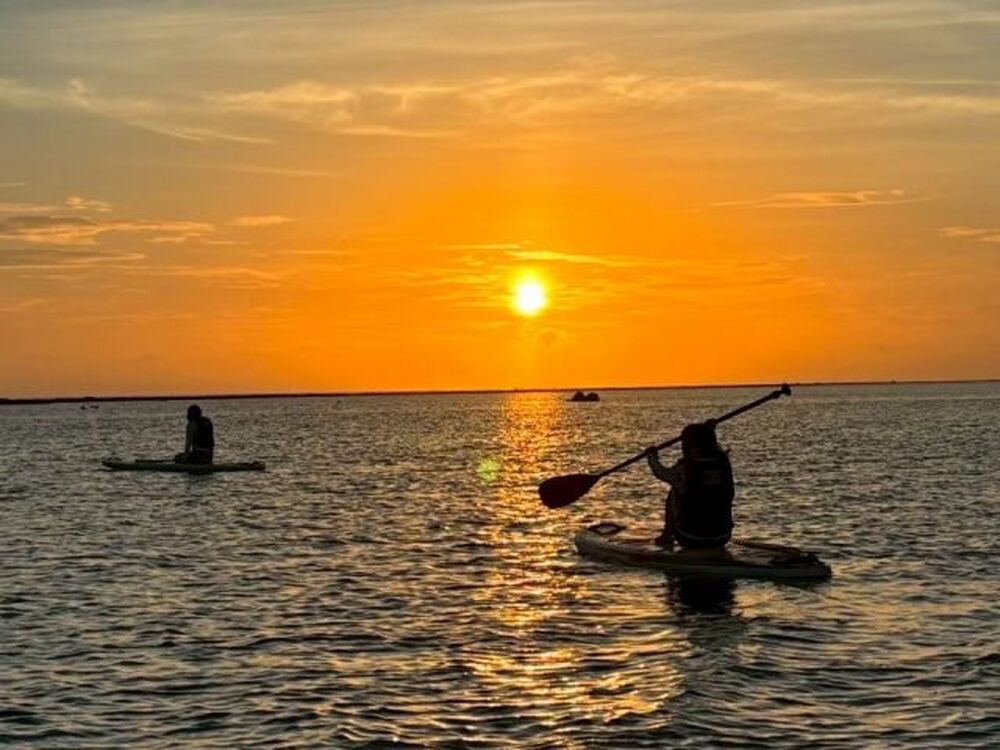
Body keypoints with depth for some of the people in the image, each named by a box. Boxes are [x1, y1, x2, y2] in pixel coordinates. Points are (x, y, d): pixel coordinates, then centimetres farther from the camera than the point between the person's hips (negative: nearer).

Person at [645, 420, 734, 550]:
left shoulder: (685, 468, -16)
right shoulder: (723, 461, -6)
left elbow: (661, 473, 5)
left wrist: (652, 456, 26)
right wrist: (709, 432, 38)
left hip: (691, 542, -4)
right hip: (721, 540, 4)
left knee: (673, 492, 17)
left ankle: (667, 537, 28)